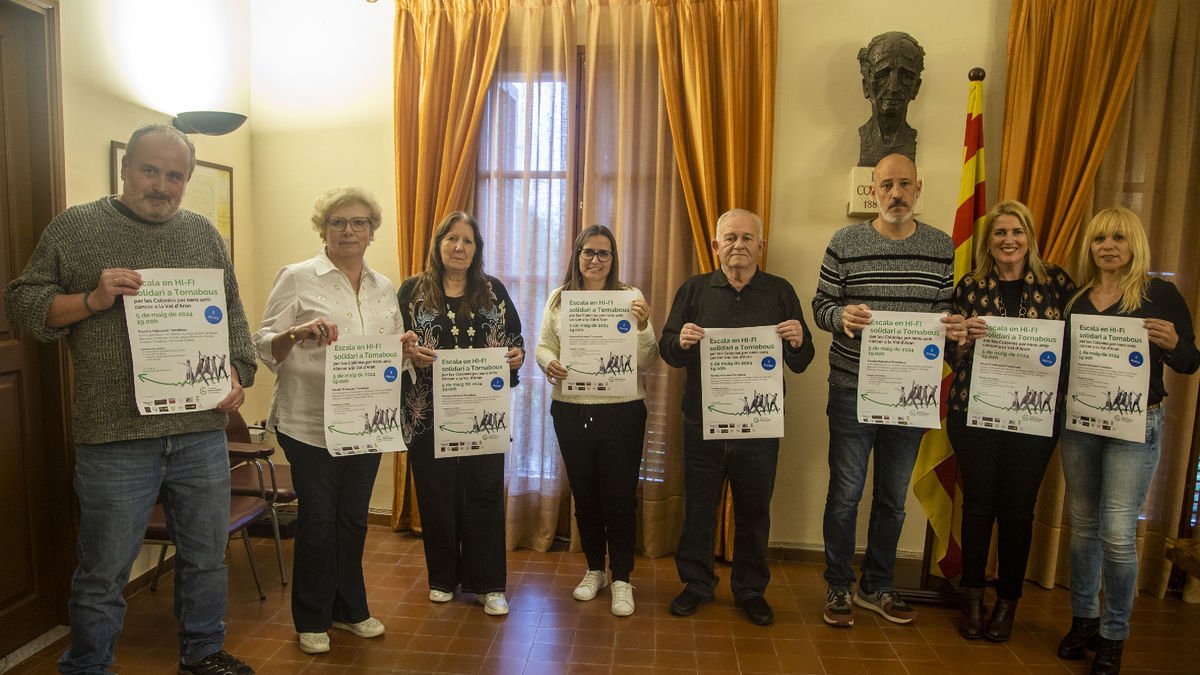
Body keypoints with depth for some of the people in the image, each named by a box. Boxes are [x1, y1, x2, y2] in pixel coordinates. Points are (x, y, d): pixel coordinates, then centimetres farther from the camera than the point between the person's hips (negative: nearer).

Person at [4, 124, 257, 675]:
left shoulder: (204, 234, 12)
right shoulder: (75, 227, 2)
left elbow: (233, 314, 14)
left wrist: (237, 373, 0)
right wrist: (91, 299, -14)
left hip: (202, 431, 4)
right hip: (115, 439, -3)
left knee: (206, 557, 16)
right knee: (103, 573, 8)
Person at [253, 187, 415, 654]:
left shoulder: (384, 288, 11)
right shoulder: (298, 278, -4)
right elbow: (265, 346, -6)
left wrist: (404, 348, -4)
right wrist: (298, 333, -25)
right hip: (310, 424, -4)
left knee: (353, 519, 15)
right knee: (317, 521, 5)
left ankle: (350, 610, 32)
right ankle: (312, 620, 25)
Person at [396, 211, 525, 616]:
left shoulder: (493, 290, 8)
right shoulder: (413, 290, 3)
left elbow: (516, 338, 11)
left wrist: (517, 354, -11)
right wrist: (410, 353, -19)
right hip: (428, 412, -1)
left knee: (485, 492, 3)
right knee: (436, 494, 8)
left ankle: (488, 584, 16)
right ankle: (443, 578, 27)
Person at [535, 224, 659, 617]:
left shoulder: (630, 298, -1)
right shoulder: (559, 300, 6)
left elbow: (647, 362, -3)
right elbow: (543, 346, 9)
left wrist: (643, 327, -21)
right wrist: (548, 363, -12)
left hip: (621, 411, -2)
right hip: (571, 411, 3)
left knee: (620, 497, 2)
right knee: (584, 495, 15)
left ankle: (621, 579, 21)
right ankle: (594, 570, 35)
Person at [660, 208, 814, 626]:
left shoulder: (781, 292, 4)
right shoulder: (694, 290, 4)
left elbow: (800, 364, 3)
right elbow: (668, 352, 1)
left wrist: (798, 342, -19)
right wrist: (681, 342, -22)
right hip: (702, 422, 0)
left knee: (754, 510, 12)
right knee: (698, 506, 10)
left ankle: (750, 588, 30)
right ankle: (697, 583, 29)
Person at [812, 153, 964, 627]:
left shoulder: (942, 247, 5)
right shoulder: (846, 243, -4)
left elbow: (945, 310, 11)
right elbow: (821, 306, -2)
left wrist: (954, 326, -12)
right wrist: (842, 316, -24)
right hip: (852, 389, -3)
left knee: (892, 497, 15)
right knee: (845, 494, 6)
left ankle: (876, 587, 33)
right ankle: (838, 587, 25)